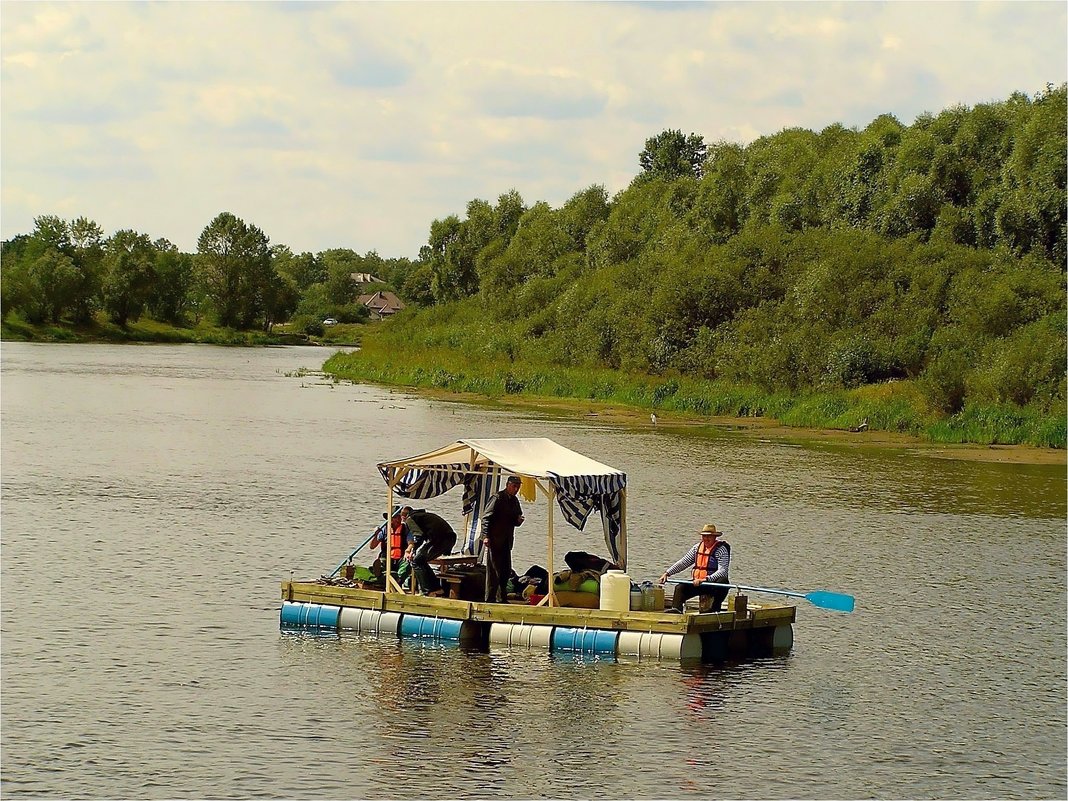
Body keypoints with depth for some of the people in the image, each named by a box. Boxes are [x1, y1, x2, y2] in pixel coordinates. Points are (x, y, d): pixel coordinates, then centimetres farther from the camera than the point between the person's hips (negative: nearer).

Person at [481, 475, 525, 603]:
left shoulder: (514, 501, 14)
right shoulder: (498, 498, -10)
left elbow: (515, 521, 24)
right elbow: (486, 517, -13)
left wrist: (518, 520, 0)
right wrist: (486, 536, -20)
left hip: (506, 542, 8)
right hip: (495, 540, -8)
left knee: (506, 571, 9)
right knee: (494, 571, -6)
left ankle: (503, 598, 17)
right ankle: (490, 599, -2)